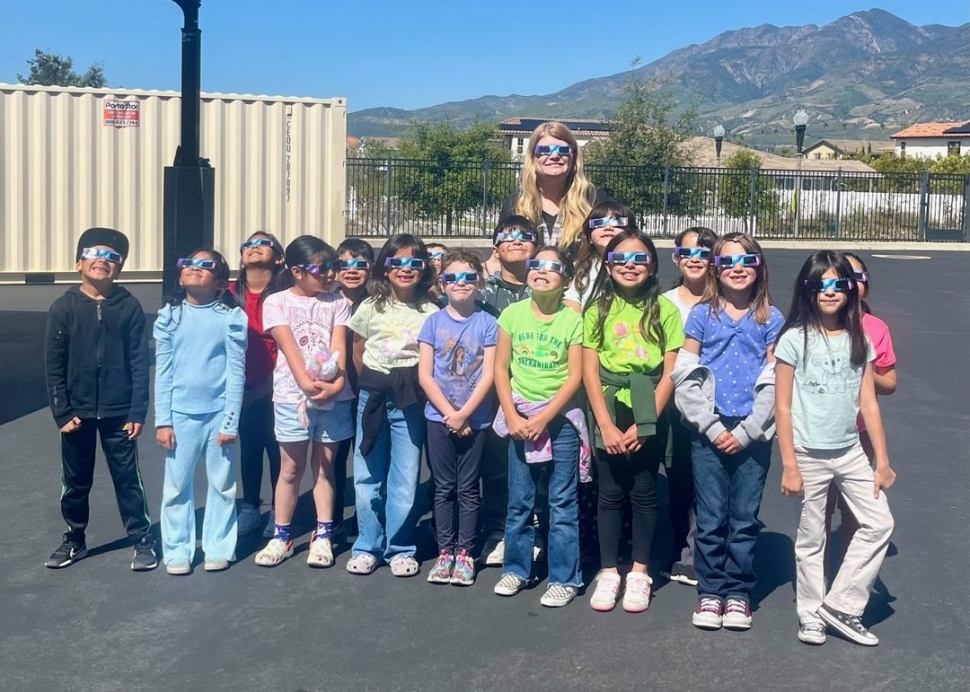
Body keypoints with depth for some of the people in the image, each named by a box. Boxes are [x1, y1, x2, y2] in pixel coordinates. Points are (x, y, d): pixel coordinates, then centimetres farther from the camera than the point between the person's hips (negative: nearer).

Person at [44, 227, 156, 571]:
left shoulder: (130, 306, -4)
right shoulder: (64, 308, -2)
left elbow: (140, 363, -3)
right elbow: (54, 365, -1)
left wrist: (137, 412, -7)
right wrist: (62, 412, -6)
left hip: (118, 412, -1)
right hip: (77, 412, 1)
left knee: (127, 479, 6)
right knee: (75, 482, 14)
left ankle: (142, 540, 17)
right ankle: (74, 540, 29)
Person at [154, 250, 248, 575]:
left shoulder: (232, 317, -4)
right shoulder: (169, 316, 1)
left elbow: (236, 372, -4)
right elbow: (162, 372, 3)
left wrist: (230, 422, -7)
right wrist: (162, 420, -1)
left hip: (218, 413, -1)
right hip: (180, 414, 1)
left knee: (222, 484, 7)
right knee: (176, 485, 7)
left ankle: (218, 548, 20)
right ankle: (177, 550, 17)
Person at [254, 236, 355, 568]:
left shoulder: (337, 303, 7)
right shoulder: (277, 302, 1)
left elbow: (339, 348, -3)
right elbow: (289, 347, -10)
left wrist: (337, 382, -20)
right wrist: (306, 383, -23)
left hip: (333, 396, 2)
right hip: (292, 395, -2)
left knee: (324, 465, 9)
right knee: (291, 468, 5)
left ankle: (323, 536, 16)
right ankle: (281, 536, 16)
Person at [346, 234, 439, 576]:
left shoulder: (431, 312, -1)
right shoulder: (371, 308, 3)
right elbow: (358, 350, 12)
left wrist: (413, 387, -5)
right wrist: (370, 384, 9)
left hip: (410, 401, -1)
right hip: (372, 397, 2)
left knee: (405, 479, 1)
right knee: (367, 476, 6)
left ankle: (400, 548, 14)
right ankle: (367, 547, 18)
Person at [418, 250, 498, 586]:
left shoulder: (487, 323, -3)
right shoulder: (433, 322, 1)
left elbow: (488, 375, -7)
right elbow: (425, 375, -2)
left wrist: (464, 414, -13)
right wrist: (449, 413, -10)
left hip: (475, 420, -1)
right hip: (439, 417, 1)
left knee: (468, 488, 6)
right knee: (443, 488, 8)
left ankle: (465, 553, 15)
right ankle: (444, 552, 16)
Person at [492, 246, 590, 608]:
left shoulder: (573, 319, -6)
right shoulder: (512, 314, 1)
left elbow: (575, 376, -8)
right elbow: (501, 369, 3)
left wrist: (544, 418, -13)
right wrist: (512, 416, -6)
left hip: (561, 417, -2)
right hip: (520, 415, 2)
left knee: (562, 502, 2)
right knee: (519, 500, 10)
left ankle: (564, 578, 9)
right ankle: (516, 569, 23)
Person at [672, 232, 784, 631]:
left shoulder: (771, 319, 4)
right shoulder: (702, 315, 3)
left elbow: (775, 383, -1)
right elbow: (686, 378, -1)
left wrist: (746, 431, -9)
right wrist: (713, 427, -8)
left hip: (753, 435, 0)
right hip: (709, 433, 0)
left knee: (745, 519, 7)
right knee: (711, 519, 4)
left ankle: (739, 593, 17)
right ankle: (710, 592, 15)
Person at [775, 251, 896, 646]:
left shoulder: (859, 341, 5)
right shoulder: (794, 340, -8)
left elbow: (869, 404, 5)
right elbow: (783, 408, -8)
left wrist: (882, 460, 3)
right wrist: (789, 465, -12)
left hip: (850, 452, 4)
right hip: (809, 454, -4)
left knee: (879, 525, 0)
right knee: (811, 537, 5)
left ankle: (840, 606, 12)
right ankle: (811, 616, 20)